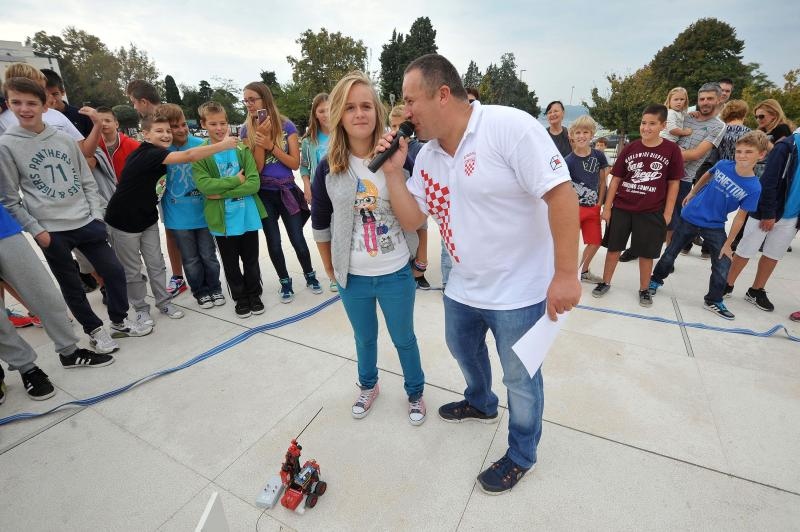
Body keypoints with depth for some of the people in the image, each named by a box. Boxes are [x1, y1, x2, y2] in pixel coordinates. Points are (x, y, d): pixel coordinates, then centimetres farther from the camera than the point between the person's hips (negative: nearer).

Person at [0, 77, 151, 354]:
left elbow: (87, 181, 9)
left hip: (86, 223, 3)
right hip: (51, 232, -3)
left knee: (115, 271, 5)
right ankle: (95, 330, 24)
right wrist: (36, 230, -9)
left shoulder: (65, 140, 5)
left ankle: (119, 322, 24)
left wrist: (96, 215, -1)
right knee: (72, 287, 7)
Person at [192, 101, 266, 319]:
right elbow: (204, 185, -16)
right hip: (222, 219, 0)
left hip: (248, 215, 1)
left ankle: (254, 294, 33)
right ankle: (240, 298, 31)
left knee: (251, 259, 13)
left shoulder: (241, 148, -1)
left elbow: (254, 183, -10)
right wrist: (236, 181, -15)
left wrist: (223, 192, -15)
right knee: (230, 263, 13)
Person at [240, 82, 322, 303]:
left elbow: (295, 163, -9)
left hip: (287, 191, -1)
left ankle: (310, 276, 26)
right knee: (274, 244, 7)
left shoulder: (286, 125, -4)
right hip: (264, 194, 1)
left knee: (298, 240, 2)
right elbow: (255, 169, -9)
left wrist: (271, 144, -18)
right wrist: (260, 137, -17)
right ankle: (285, 283, 26)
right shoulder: (247, 130, -1)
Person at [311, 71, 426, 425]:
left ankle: (415, 393, 43)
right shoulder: (328, 169, -6)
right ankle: (368, 386, 50)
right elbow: (320, 223, 5)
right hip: (353, 277, 2)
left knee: (404, 338, 17)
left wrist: (394, 169, -17)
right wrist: (329, 267, 10)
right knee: (364, 338, 23)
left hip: (396, 274, -1)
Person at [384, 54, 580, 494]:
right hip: (463, 288, 8)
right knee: (463, 350, 28)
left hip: (518, 292, -7)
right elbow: (411, 220, 3)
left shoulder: (508, 127, -21)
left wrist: (565, 274, -23)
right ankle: (481, 404, 60)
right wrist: (393, 171, -8)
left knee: (520, 379, 13)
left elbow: (561, 192, -23)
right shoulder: (426, 157, 2)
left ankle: (521, 454, 41)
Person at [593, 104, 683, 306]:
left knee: (646, 253, 9)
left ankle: (644, 289, 26)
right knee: (613, 247, 9)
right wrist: (607, 207, 1)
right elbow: (616, 179, 3)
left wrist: (667, 212, -3)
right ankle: (605, 282, 26)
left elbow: (673, 183, 0)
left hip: (652, 212, -1)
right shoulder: (630, 148, -1)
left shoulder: (672, 150, -4)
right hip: (621, 208, 1)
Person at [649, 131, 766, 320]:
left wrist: (728, 244, -9)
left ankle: (713, 301, 19)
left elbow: (740, 217, -10)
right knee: (671, 253, 11)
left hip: (715, 227, -1)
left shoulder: (753, 188, -16)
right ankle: (656, 280, 33)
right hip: (690, 217, 1)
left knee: (723, 263, -1)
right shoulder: (723, 165, -12)